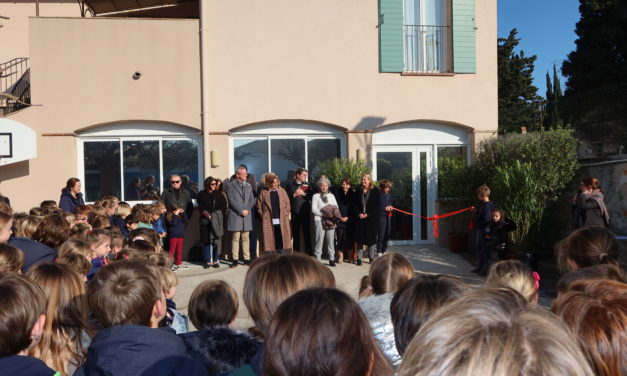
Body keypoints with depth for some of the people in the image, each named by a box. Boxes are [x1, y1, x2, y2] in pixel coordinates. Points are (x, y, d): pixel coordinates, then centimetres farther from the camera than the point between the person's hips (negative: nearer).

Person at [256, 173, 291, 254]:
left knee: (281, 241, 3)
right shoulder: (263, 193, 2)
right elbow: (259, 207, 5)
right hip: (269, 221, -2)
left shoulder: (282, 191, 9)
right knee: (270, 241, -1)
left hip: (282, 221, 2)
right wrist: (263, 217, -2)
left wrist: (286, 215, 2)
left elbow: (287, 205, 10)